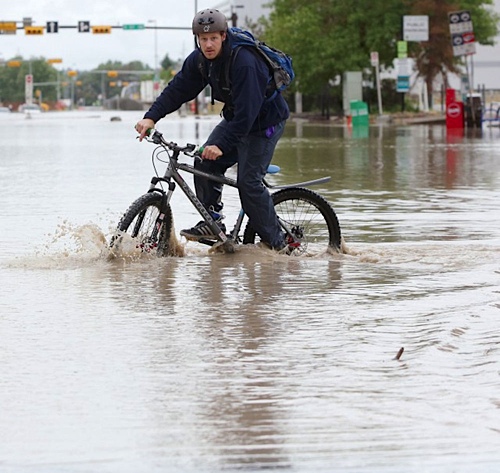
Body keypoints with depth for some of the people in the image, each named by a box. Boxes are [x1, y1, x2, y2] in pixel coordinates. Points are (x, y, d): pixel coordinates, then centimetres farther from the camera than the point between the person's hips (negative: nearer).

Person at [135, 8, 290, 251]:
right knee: (205, 163, -8)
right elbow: (178, 89, -6)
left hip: (264, 120, -8)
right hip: (234, 117, 8)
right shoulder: (199, 60, -8)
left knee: (248, 181, -13)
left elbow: (247, 111, -35)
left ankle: (277, 243, -4)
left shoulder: (244, 62, -33)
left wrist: (222, 145, -40)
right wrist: (151, 117, -20)